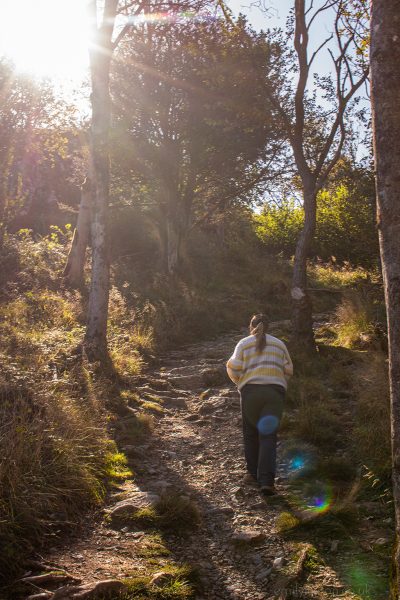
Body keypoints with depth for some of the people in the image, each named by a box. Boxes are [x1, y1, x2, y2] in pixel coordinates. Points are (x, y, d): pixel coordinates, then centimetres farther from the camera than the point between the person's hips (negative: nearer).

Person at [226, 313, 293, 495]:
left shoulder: (244, 343, 8)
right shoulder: (279, 344, 15)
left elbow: (233, 368, 1)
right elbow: (288, 370, 12)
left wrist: (240, 381, 20)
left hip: (251, 391, -1)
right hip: (275, 391, 1)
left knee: (251, 432, 17)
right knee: (268, 435, -2)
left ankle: (253, 473, 24)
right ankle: (267, 480, -13)